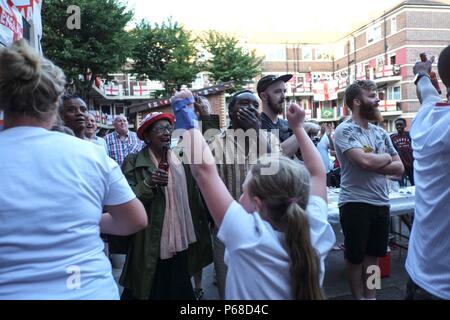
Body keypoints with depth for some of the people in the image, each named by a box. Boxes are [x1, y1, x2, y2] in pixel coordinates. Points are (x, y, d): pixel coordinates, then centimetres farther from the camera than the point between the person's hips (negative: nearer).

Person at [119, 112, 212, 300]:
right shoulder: (133, 162, -7)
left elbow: (194, 197, 11)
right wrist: (148, 183, -24)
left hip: (181, 245, 4)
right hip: (149, 248, -3)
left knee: (180, 293, 15)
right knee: (150, 293, 10)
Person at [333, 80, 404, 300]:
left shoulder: (381, 132, 9)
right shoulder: (344, 130, -11)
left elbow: (399, 168, 5)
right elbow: (365, 161, -26)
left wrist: (374, 163, -13)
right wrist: (386, 157, -5)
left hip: (381, 203, 7)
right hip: (355, 204, -6)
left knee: (373, 254, 19)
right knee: (355, 256, 12)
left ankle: (371, 296, 35)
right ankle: (358, 297, 31)